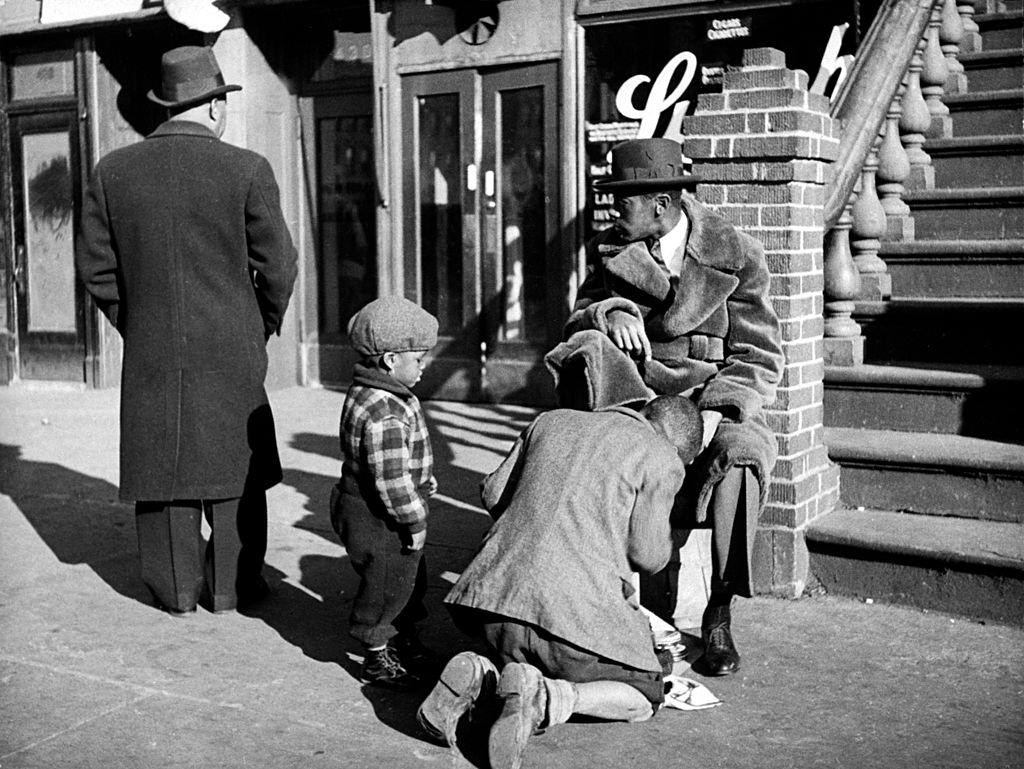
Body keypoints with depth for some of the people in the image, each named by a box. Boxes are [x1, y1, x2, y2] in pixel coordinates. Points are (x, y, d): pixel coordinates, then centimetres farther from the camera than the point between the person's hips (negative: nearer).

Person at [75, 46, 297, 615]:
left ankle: (177, 589, 20)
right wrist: (263, 328, 8)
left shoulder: (114, 171, 0)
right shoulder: (246, 170, -10)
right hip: (231, 351, -2)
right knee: (234, 464, 10)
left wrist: (134, 325, 15)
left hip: (150, 353, 3)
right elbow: (278, 264, -8)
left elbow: (96, 264, 3)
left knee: (164, 463, 11)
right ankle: (232, 586, 18)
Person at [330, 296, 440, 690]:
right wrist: (414, 520, -21)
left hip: (385, 510, 11)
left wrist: (421, 482, 27)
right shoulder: (383, 414, -29)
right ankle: (377, 660, 20)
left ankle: (404, 641, 42)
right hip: (376, 516, -11)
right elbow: (390, 478, -29)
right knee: (386, 583, 3)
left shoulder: (378, 395, 6)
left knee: (410, 576, 23)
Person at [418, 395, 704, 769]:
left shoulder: (553, 420, 17)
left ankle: (479, 678, -1)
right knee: (643, 700, 15)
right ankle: (542, 698, -11)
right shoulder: (661, 459, 2)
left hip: (496, 589, 6)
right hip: (576, 612, -5)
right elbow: (647, 556, 4)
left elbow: (494, 495, 19)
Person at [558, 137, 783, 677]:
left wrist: (711, 412, -23)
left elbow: (759, 356, -6)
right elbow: (574, 330, 2)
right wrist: (609, 313, -21)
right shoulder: (609, 251, 7)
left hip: (718, 403, -2)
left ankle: (719, 614, -19)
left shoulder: (735, 254, -4)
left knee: (740, 455, -36)